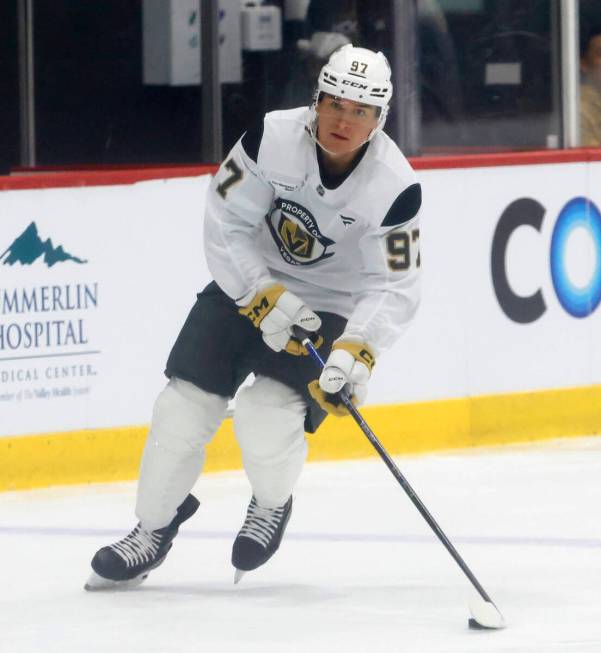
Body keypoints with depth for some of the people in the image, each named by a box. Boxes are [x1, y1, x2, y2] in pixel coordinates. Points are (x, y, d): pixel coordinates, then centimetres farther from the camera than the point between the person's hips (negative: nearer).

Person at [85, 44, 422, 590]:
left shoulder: (394, 186, -23)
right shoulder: (273, 137, -20)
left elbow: (394, 288, -22)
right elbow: (225, 224, -14)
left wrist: (356, 351, -37)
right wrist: (263, 297, -24)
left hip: (329, 308, -2)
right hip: (248, 281, 2)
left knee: (269, 417, -21)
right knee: (185, 406, -5)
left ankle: (273, 505, 14)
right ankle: (155, 526, 18)